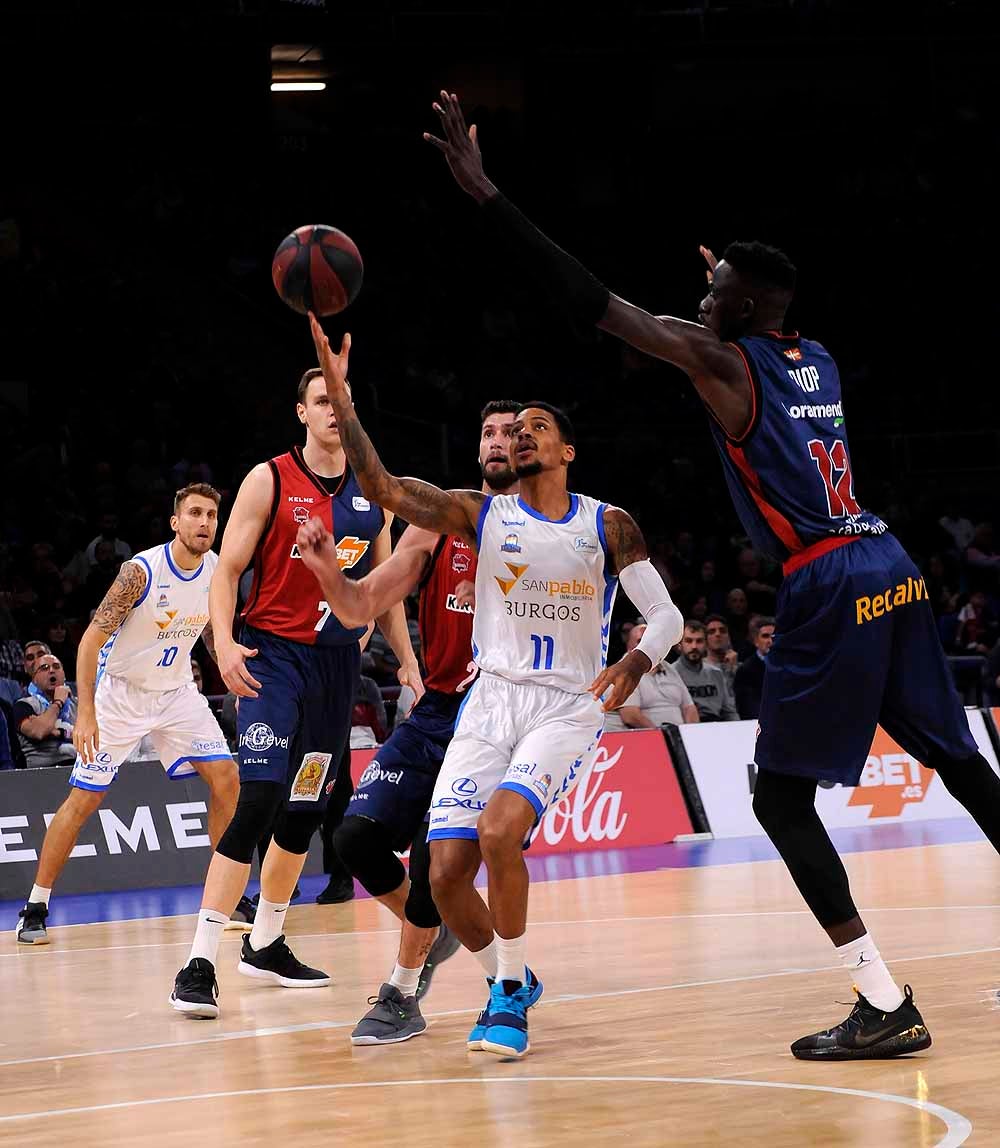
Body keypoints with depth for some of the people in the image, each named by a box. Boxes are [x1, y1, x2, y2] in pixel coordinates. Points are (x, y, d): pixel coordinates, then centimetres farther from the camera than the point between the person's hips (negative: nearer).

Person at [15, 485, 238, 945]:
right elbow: (92, 639, -24)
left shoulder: (217, 571, -7)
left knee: (226, 778, -6)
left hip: (176, 691, 5)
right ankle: (35, 908, 4)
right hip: (120, 691, -5)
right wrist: (86, 712, -31)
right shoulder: (141, 571, -25)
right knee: (83, 799, -5)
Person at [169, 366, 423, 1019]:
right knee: (261, 800, -19)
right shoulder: (270, 481, -4)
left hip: (339, 658, 6)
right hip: (273, 654, -5)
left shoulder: (373, 494, 10)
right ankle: (200, 964, -19)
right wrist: (226, 644, -20)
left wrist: (408, 660, 14)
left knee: (307, 811, 11)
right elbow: (227, 572, -5)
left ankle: (265, 946, 28)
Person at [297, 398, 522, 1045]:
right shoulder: (439, 525, 6)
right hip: (437, 709, 5)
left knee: (436, 853, -16)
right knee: (358, 836, -6)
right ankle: (433, 929, 22)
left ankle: (403, 994, 4)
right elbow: (361, 608, 5)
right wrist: (328, 570, -16)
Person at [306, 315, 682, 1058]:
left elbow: (666, 614, -2)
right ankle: (509, 982, 20)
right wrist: (341, 397, -19)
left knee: (500, 830, -28)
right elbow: (382, 488, -8)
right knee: (446, 874, -9)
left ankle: (510, 991, -10)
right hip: (492, 699, 3)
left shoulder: (607, 525, 1)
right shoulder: (480, 514, 4)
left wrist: (637, 663, -25)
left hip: (569, 709, -3)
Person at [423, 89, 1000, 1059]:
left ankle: (887, 1006, -9)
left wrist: (482, 190, -8)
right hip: (890, 570, 8)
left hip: (828, 587, -8)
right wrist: (736, 291, 53)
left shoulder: (719, 358, -4)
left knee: (781, 797, -2)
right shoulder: (815, 358, 16)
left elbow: (593, 301, -8)